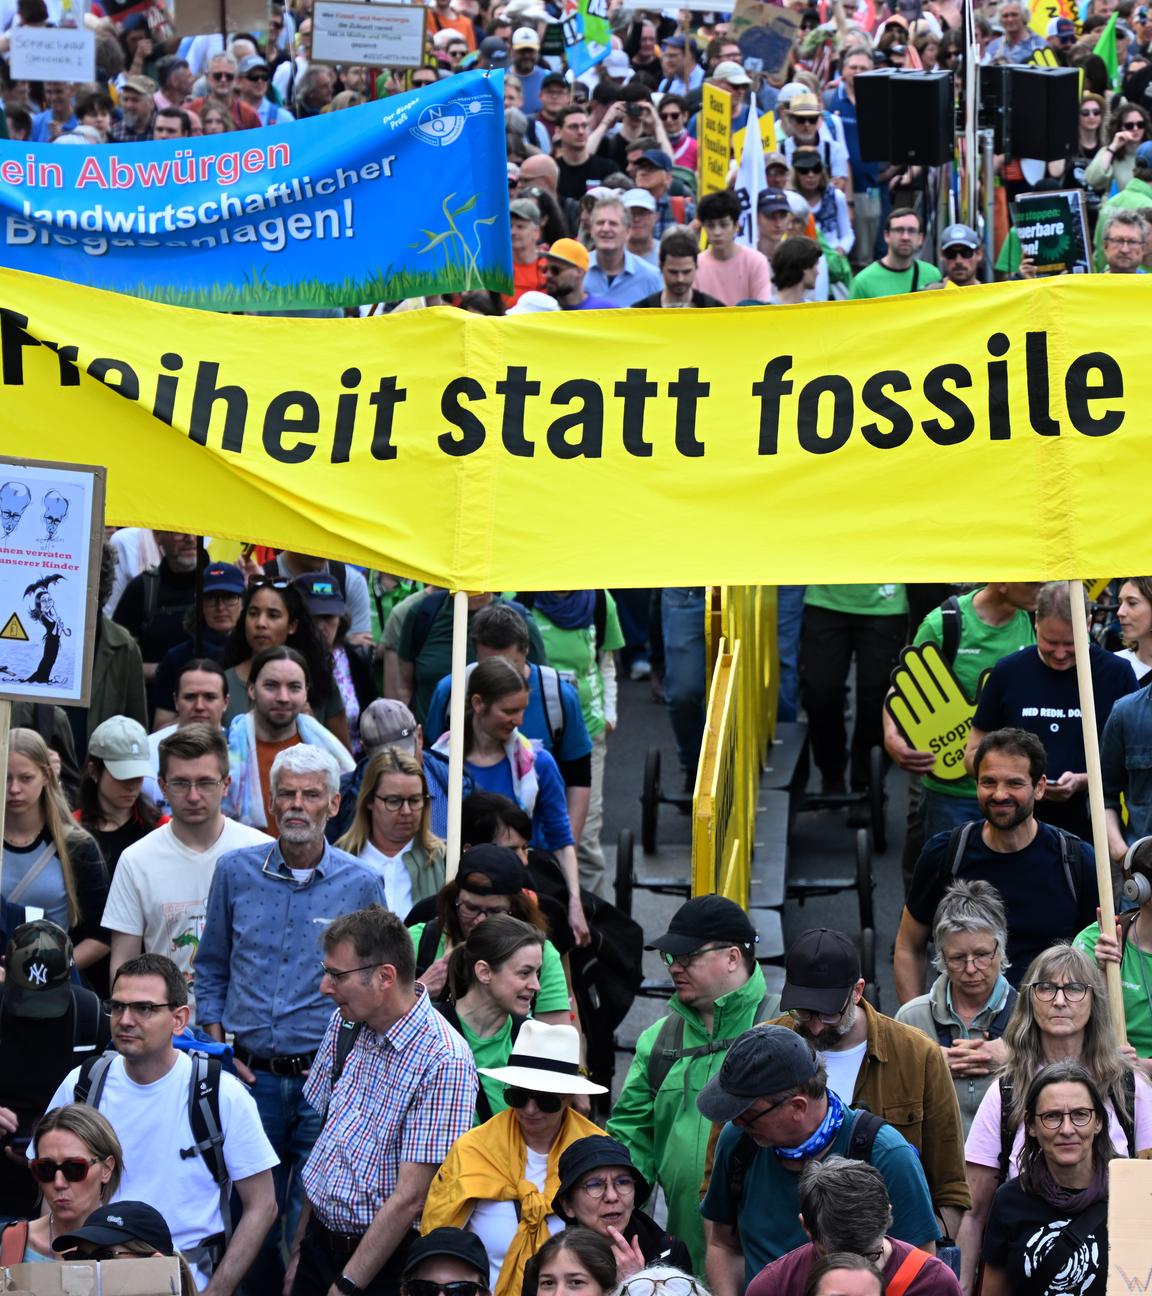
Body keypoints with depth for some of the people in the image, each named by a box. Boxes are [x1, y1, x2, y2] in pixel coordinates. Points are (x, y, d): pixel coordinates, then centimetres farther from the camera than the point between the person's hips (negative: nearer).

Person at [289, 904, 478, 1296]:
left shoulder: (444, 1063, -20)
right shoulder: (343, 1025, 2)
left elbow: (409, 1197, -20)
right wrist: (300, 1244, 9)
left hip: (385, 1262, -6)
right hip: (319, 1244, 6)